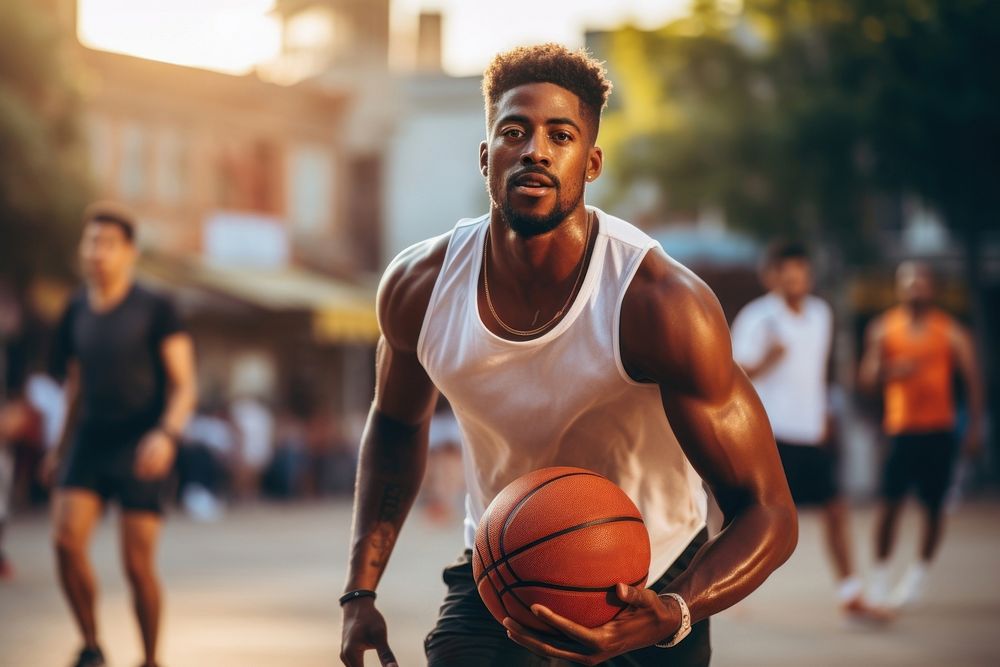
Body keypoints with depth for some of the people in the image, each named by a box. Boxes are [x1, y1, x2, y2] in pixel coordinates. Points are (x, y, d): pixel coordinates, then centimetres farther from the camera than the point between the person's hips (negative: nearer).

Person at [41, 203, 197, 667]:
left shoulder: (155, 310, -6)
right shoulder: (77, 312, 8)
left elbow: (184, 386, -8)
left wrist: (166, 435, -25)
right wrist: (61, 447, 24)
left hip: (141, 449, -4)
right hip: (90, 442, 4)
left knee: (137, 564, -7)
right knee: (66, 541, -15)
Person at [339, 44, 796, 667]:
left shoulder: (663, 304, -27)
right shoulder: (418, 287, -15)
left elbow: (768, 513, -25)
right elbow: (397, 423, 8)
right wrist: (361, 591, 0)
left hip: (647, 595, -1)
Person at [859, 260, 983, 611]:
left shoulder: (950, 331, 1)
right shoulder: (883, 329, 6)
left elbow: (973, 379, 2)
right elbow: (868, 379, 5)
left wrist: (975, 427, -4)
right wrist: (892, 371, -17)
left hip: (939, 429, 0)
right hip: (900, 429, 0)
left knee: (933, 504, 4)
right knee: (890, 500, -7)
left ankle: (919, 573, 22)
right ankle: (880, 576, 2)